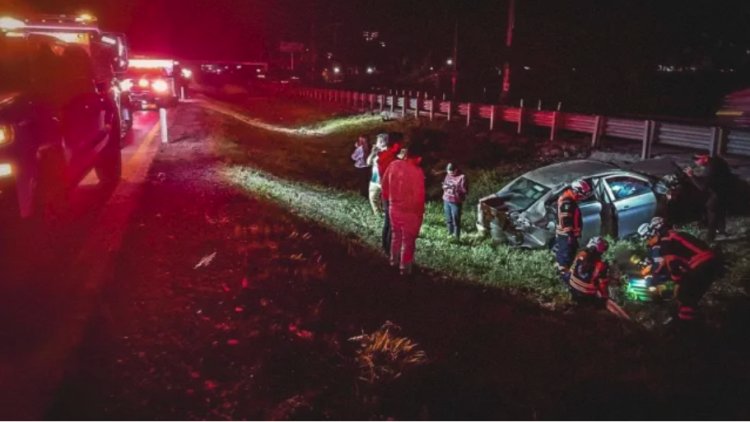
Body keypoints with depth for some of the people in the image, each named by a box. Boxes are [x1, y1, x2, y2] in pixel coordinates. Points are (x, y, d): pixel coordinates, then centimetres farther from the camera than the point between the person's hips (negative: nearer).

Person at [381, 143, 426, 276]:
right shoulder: (417, 172, -25)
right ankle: (405, 268, 21)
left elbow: (384, 183, 6)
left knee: (396, 235, 26)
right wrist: (420, 211, -7)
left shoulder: (393, 165, -6)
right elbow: (418, 196, -23)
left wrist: (388, 199, 20)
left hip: (394, 208, 6)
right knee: (408, 240, 11)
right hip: (410, 212, -6)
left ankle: (394, 261, 41)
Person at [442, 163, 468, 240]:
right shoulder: (448, 175, 6)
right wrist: (445, 186, -8)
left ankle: (456, 237, 12)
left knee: (456, 221, 1)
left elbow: (465, 190, -16)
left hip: (455, 202, -6)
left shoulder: (462, 177, -13)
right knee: (448, 220, 17)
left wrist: (455, 188, -26)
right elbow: (444, 185, 15)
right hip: (446, 201, 6)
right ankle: (450, 235, 33)